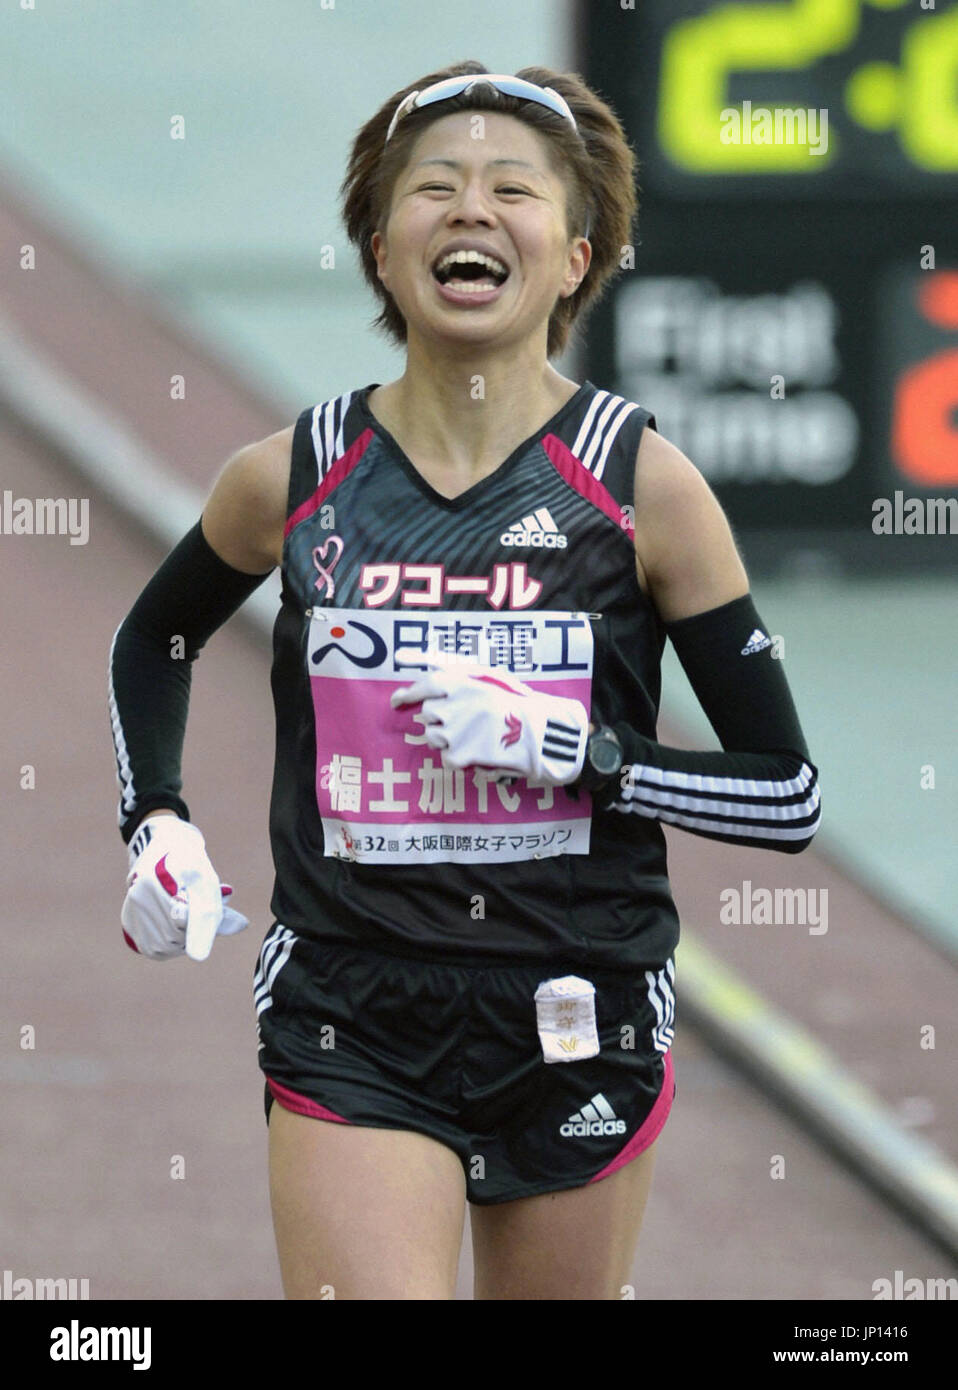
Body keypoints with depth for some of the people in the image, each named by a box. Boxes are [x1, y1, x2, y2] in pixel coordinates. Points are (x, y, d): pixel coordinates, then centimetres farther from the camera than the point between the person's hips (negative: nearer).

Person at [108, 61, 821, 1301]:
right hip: (349, 1039, 0)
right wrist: (157, 830, 6)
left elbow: (788, 795, -4)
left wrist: (568, 747, -17)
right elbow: (152, 641, 22)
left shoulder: (643, 486, -5)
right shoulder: (289, 481, -1)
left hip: (582, 1041, 0)